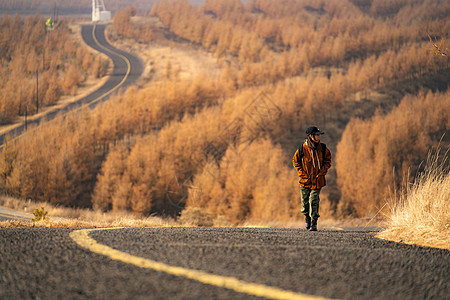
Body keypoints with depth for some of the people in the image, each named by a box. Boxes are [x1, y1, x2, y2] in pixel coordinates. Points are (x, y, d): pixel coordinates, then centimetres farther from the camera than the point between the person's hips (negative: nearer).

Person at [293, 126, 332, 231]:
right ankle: (307, 216, 36)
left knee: (314, 201, -8)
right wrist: (302, 173, -4)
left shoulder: (322, 148, -4)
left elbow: (328, 160, 8)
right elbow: (296, 161, 5)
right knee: (305, 201, 8)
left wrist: (322, 172, -3)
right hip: (305, 180, 0)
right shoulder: (302, 149, -8)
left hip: (317, 180, 0)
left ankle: (314, 222, 1)